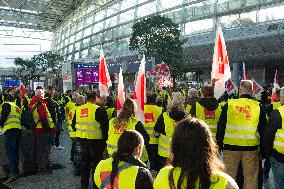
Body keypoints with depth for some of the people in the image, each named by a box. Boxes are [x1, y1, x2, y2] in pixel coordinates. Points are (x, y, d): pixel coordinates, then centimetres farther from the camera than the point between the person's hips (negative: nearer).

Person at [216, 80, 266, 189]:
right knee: (251, 178, 12)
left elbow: (221, 127, -1)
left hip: (231, 147, -1)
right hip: (251, 148, 1)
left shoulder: (229, 105, -4)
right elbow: (263, 130, 4)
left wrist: (219, 145, 7)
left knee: (229, 176, 10)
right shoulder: (258, 107, -1)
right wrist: (263, 150, 12)